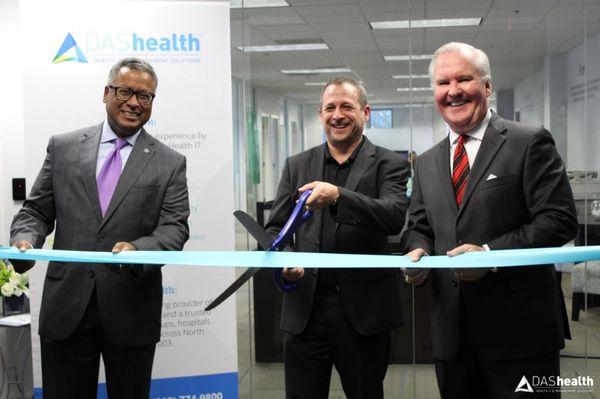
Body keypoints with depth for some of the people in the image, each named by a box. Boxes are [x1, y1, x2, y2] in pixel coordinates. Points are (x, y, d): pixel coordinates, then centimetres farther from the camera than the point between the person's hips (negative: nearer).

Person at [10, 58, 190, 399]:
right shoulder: (63, 147, 7)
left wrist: (138, 250, -24)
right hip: (66, 308, 1)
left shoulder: (170, 163, 3)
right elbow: (37, 211, 9)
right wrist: (24, 239, -13)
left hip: (131, 312, -1)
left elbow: (175, 227, -4)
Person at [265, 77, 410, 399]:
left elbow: (394, 218, -16)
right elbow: (275, 228, 10)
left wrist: (339, 195, -31)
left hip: (363, 310, -2)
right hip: (305, 306, 2)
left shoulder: (389, 164, 1)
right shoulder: (297, 166, 10)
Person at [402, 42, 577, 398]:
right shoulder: (427, 163, 13)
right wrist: (419, 250, -6)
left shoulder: (530, 143, -5)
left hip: (518, 327, -5)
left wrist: (491, 253, -21)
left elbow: (560, 220, -11)